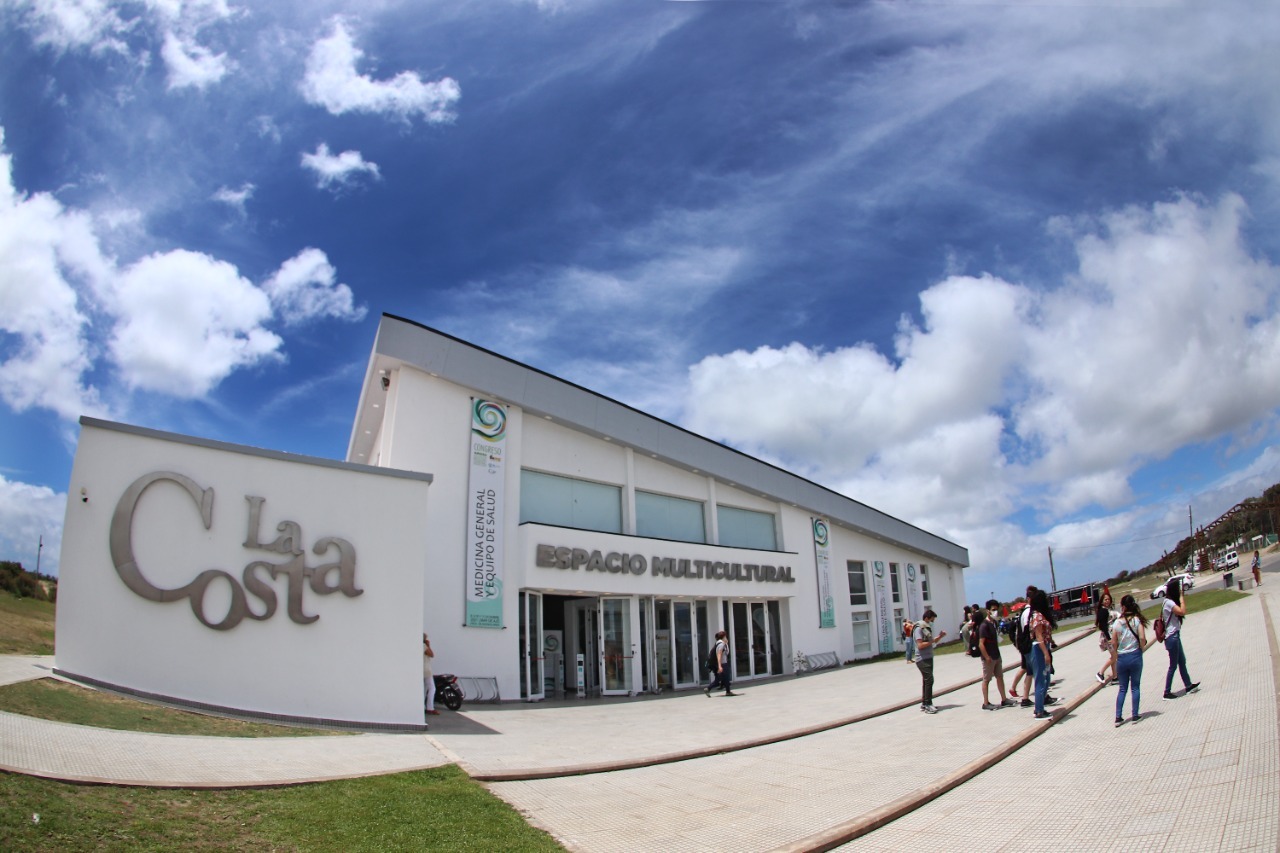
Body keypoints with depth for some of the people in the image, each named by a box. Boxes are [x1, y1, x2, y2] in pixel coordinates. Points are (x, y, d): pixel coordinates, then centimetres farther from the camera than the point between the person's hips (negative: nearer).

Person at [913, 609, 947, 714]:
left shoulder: (926, 628, 17)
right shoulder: (919, 629, -13)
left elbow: (931, 641, 21)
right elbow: (920, 645, -22)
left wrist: (940, 636, 5)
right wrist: (932, 641, -20)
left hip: (928, 658, 10)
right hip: (922, 659, -10)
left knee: (926, 681, 12)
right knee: (929, 680, -14)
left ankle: (924, 703, 19)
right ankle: (927, 705, -13)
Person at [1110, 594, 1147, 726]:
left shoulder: (1117, 622, -1)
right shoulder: (1137, 620, -6)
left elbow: (1113, 643, 1)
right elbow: (1142, 638, -16)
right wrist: (1141, 648, 3)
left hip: (1121, 657, 1)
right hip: (1135, 656, -1)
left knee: (1122, 689, 10)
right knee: (1135, 687, 10)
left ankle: (1118, 717, 6)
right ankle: (1134, 715, 11)